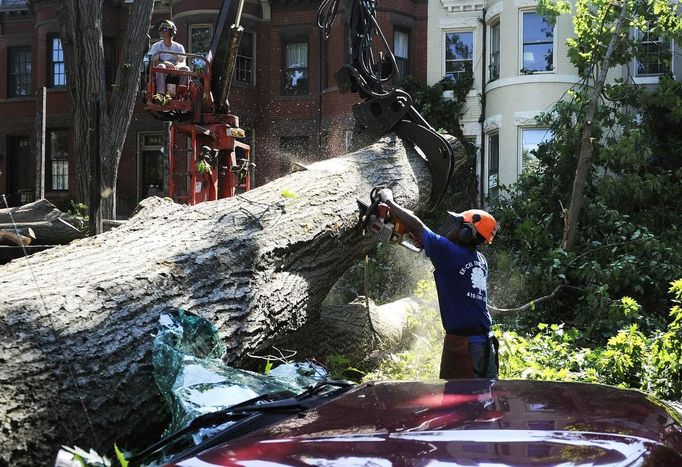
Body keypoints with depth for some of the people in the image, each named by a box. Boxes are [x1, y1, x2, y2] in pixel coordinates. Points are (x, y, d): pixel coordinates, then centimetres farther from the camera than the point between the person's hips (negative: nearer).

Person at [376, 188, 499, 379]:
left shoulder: (450, 252, -11)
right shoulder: (481, 260, 10)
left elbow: (415, 224, -2)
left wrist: (388, 200, 9)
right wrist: (427, 244, 24)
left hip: (461, 342, -7)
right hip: (486, 342, 7)